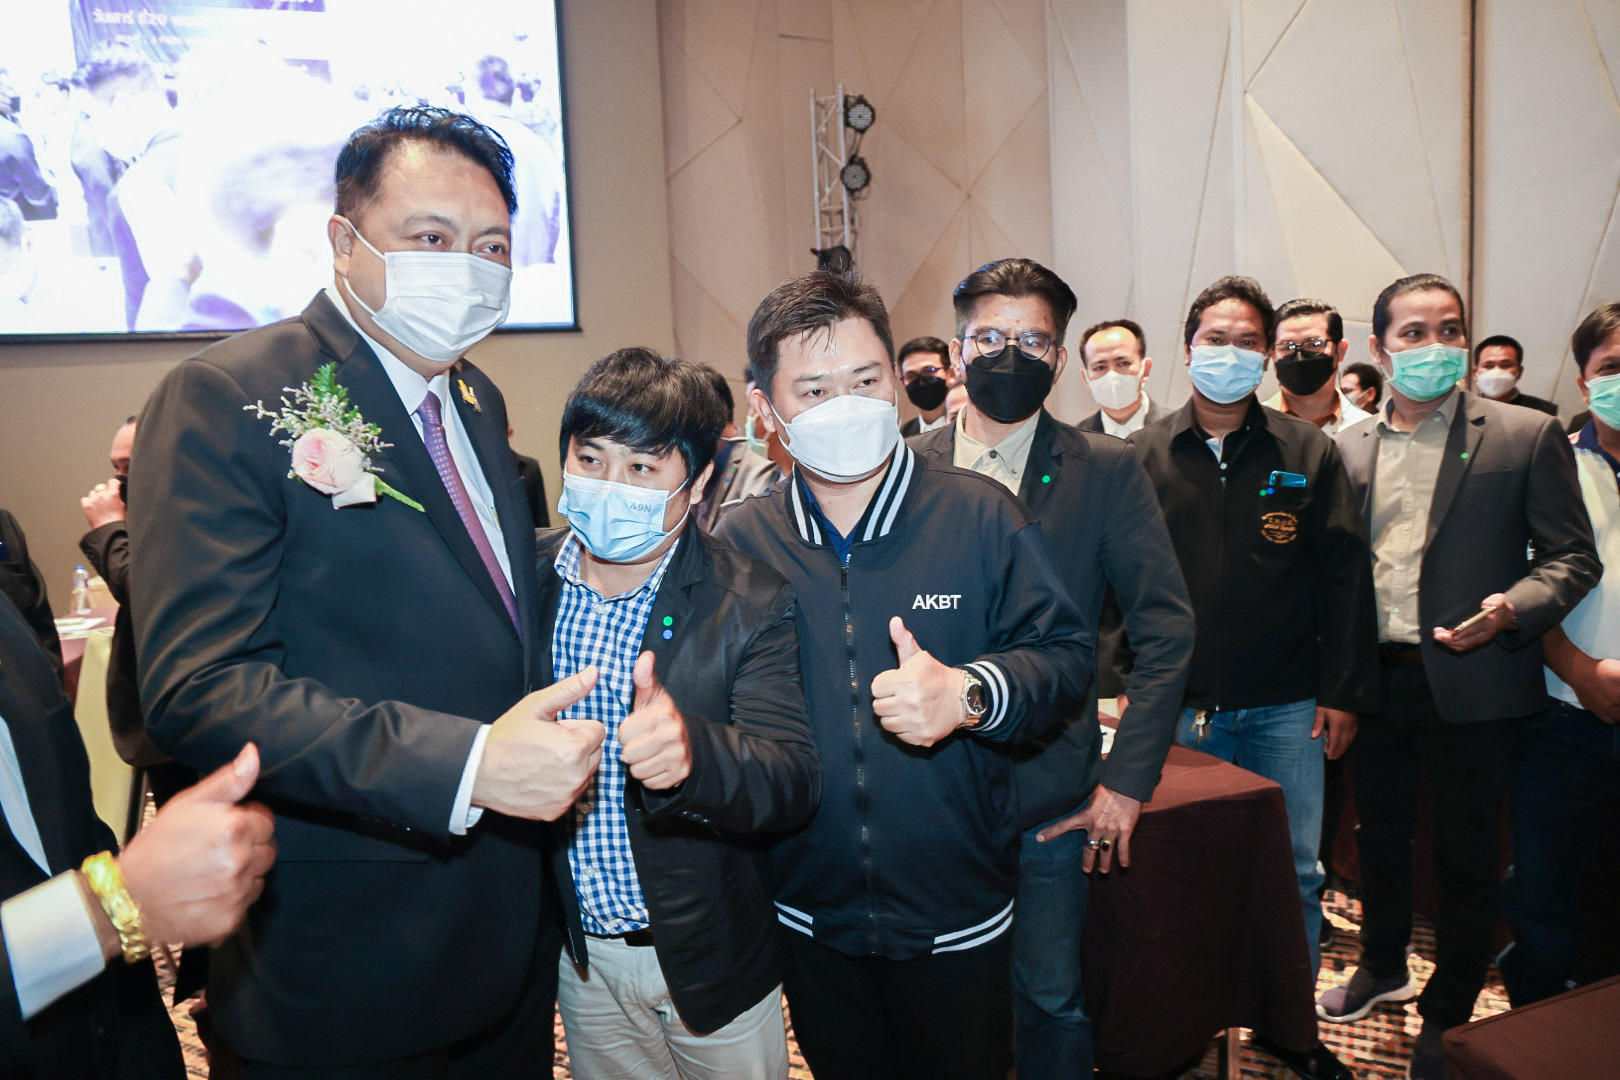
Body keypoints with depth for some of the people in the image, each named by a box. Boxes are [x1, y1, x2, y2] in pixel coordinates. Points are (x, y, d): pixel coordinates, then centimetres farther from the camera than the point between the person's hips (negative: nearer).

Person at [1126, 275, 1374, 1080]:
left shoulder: (1308, 454, 2)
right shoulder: (1142, 457, 0)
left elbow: (1344, 575, 2)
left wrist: (1343, 690, -1)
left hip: (1286, 708, 1)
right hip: (1178, 706, -1)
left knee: (1294, 872, 11)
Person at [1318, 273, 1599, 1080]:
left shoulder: (1526, 437, -3)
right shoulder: (1348, 449, 6)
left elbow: (1572, 555, -3)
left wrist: (1512, 608, -21)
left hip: (1471, 684, -3)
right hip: (1376, 680, 3)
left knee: (1465, 855, 10)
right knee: (1379, 835, 19)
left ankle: (1447, 1014, 30)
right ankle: (1383, 967, 42)